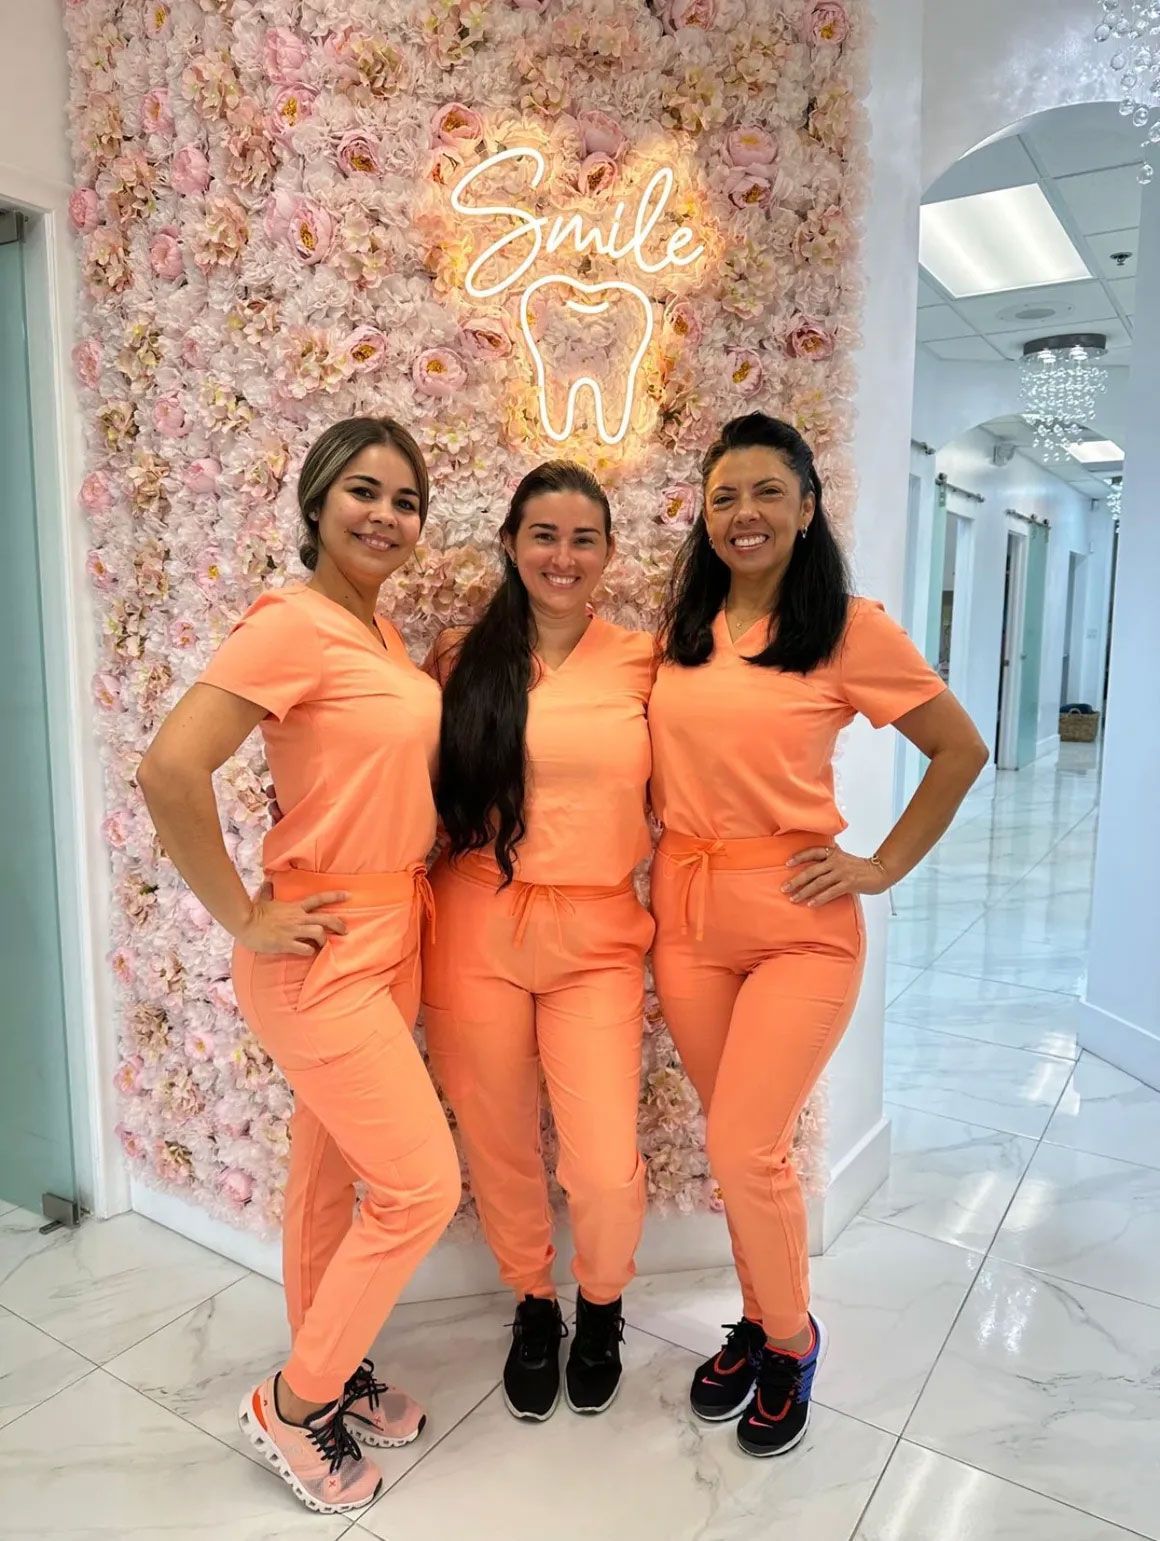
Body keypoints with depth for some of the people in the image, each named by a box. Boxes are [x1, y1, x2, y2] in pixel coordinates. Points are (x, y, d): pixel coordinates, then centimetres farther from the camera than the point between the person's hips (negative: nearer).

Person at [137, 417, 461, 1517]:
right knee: (423, 1184, -2)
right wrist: (243, 918, -19)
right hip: (325, 946, -8)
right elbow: (169, 771, -26)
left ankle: (329, 1368, 40)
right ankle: (294, 1403, 21)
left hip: (389, 933, 8)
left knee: (333, 1167, 20)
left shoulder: (380, 631, 9)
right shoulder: (290, 622, -18)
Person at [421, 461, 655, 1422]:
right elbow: (428, 791, 8)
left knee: (606, 1172, -3)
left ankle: (600, 1307, 34)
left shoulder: (643, 664, 1)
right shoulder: (463, 658, 2)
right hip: (477, 930, 1)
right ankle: (534, 1308, 45)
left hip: (596, 937, 0)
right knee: (500, 1150, 13)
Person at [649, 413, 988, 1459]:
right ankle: (760, 1321, 38)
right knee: (739, 1140, 15)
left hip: (796, 918, -4)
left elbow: (962, 750, 0)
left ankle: (793, 1340, 25)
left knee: (743, 1147, -5)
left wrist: (885, 867, -3)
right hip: (686, 910, 5)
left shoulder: (851, 627, -7)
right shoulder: (682, 628, 7)